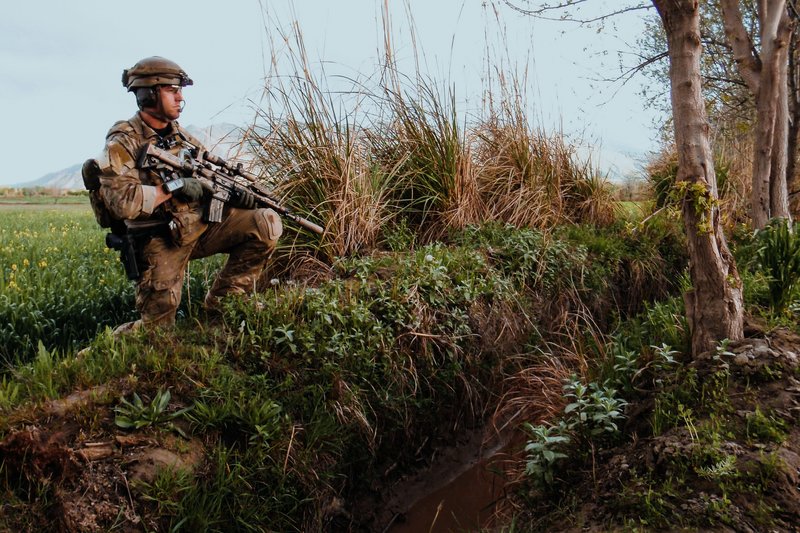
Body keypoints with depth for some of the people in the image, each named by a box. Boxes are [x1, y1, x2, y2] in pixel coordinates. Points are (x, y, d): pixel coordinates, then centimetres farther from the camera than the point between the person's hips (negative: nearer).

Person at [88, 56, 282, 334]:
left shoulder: (180, 134, 11)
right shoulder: (122, 144, -11)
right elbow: (122, 202, -26)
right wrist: (174, 187, -20)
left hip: (202, 224, 6)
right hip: (162, 241, -6)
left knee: (267, 223, -11)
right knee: (158, 321, -12)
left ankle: (222, 300, 3)